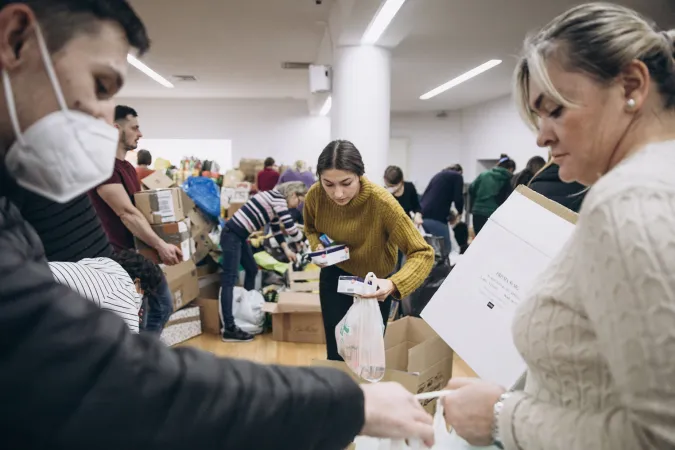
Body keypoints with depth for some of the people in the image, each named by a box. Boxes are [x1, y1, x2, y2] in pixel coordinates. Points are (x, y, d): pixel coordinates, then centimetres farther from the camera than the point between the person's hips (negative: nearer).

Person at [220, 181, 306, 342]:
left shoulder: (276, 201, 17)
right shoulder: (278, 197, -12)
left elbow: (276, 229, 24)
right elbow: (290, 227, -17)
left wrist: (286, 250, 15)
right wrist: (304, 243, -1)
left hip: (240, 236, 11)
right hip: (232, 235, -11)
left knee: (252, 270, 19)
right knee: (230, 279, -13)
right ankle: (229, 329, -14)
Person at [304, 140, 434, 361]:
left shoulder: (381, 203, -34)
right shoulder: (315, 195, -23)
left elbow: (423, 253, -32)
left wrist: (394, 284, -49)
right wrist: (318, 247, -20)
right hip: (335, 274, 2)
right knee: (336, 354, 6)